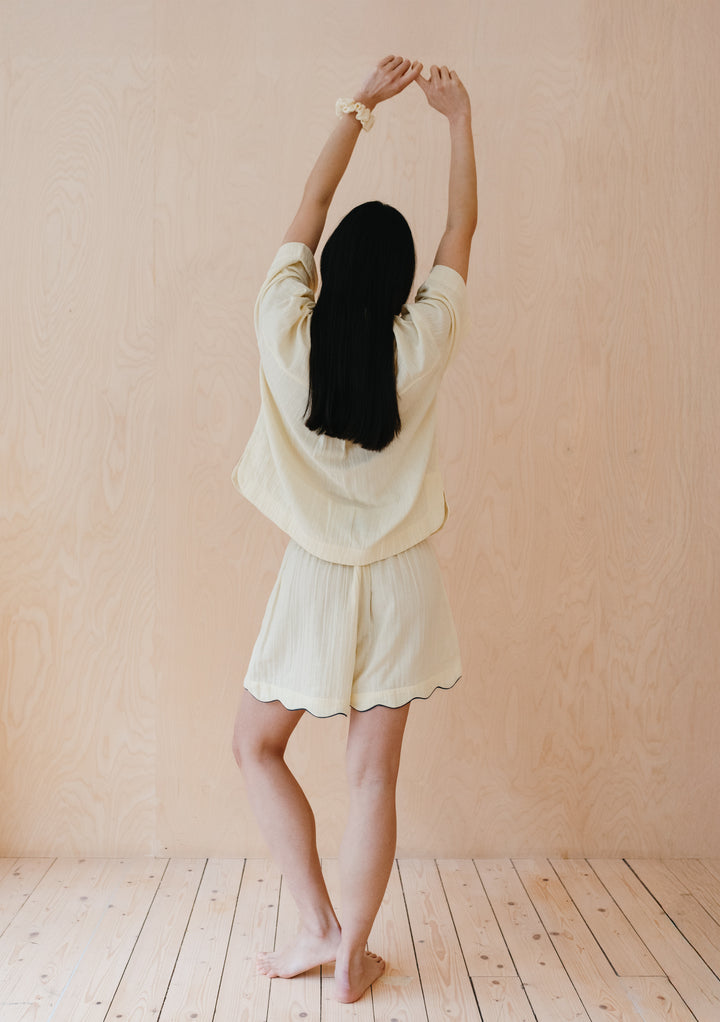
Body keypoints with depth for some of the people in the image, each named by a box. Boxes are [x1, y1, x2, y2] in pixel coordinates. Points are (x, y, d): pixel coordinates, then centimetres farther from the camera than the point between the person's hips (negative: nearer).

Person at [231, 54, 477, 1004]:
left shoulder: (288, 336, -9)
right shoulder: (420, 347, -8)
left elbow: (311, 204, 6)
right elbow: (463, 230, 8)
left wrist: (362, 105, 15)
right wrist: (459, 118, 19)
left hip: (315, 579, -1)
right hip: (399, 582, 1)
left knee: (256, 746, 19)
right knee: (373, 775, 10)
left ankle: (319, 927, 21)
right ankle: (352, 959, 23)